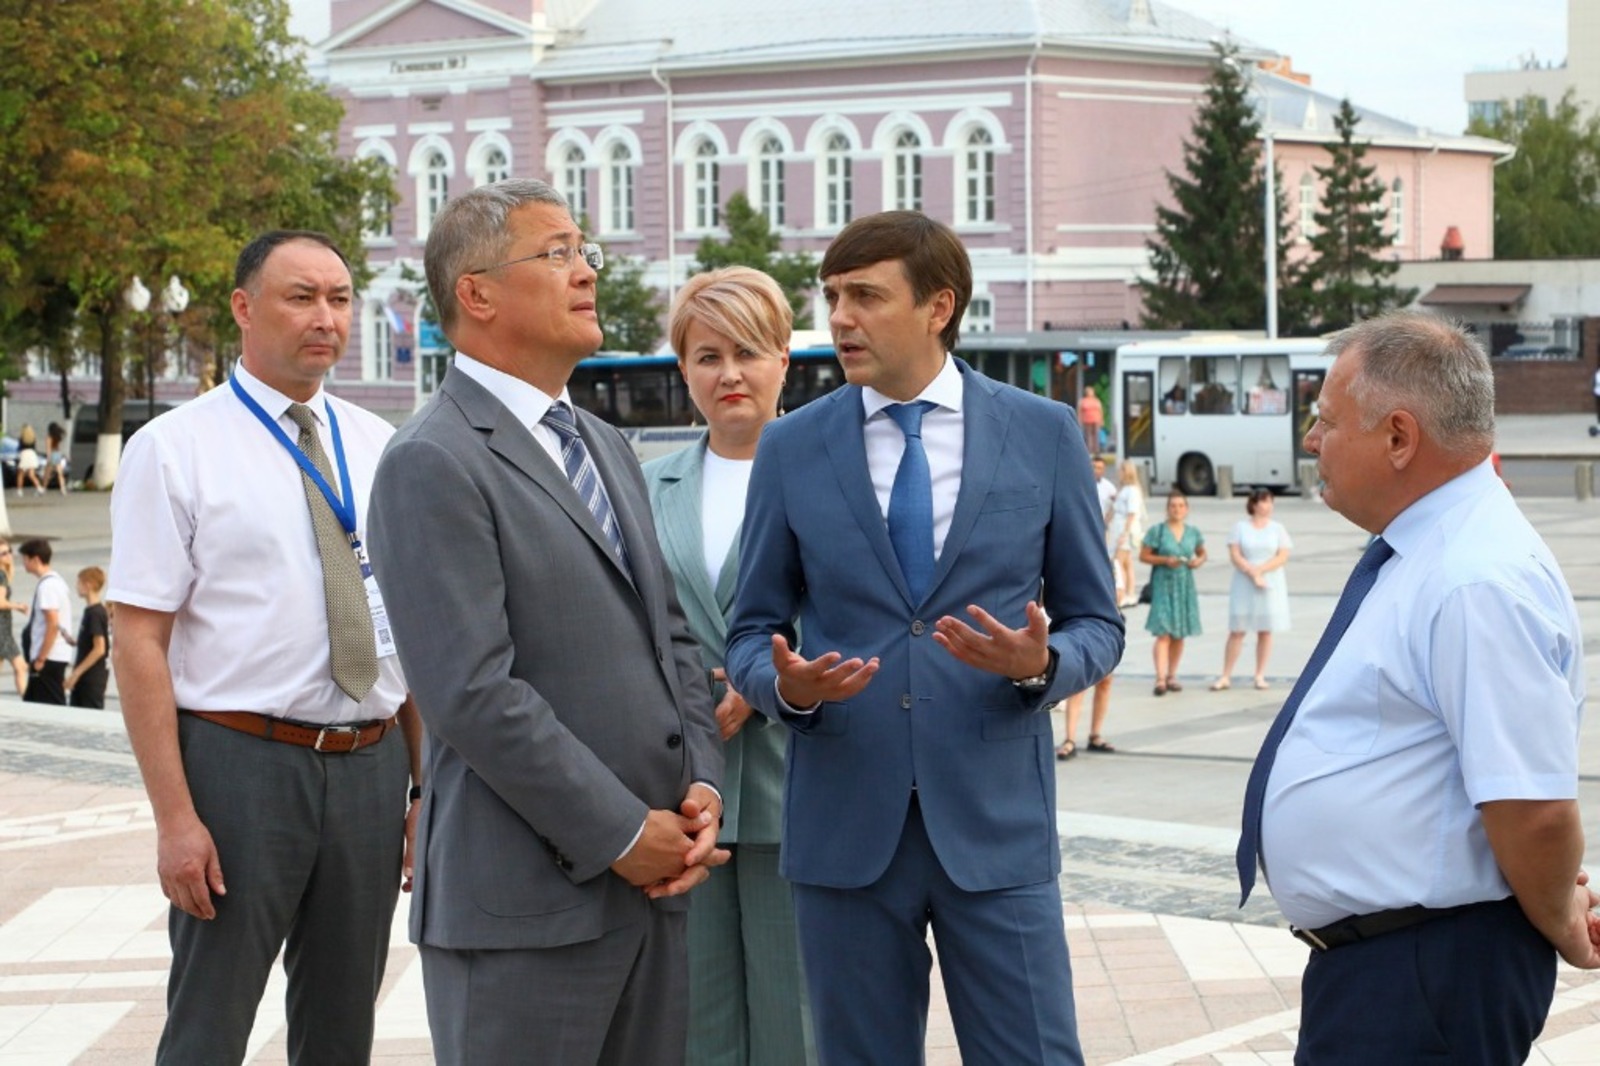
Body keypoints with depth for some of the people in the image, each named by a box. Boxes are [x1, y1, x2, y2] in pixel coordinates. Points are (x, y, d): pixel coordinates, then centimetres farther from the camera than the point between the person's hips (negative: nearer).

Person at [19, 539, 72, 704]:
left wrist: (40, 658, -18)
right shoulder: (56, 580, 14)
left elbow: (53, 624, -21)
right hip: (58, 656, 10)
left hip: (49, 659, -10)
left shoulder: (47, 585, -15)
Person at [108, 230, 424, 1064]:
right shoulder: (176, 449, -5)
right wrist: (175, 818, -16)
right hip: (241, 761, -4)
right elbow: (138, 644, -10)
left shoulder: (376, 448, 9)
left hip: (371, 765, 4)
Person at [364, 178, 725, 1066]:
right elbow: (474, 693, -19)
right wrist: (619, 834, -15)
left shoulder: (606, 448, 17)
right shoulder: (433, 465, -12)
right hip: (528, 895, -8)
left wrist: (701, 784, 2)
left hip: (651, 876, 8)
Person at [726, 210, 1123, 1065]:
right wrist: (784, 682, -13)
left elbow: (1096, 622, 7)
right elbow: (752, 631, 10)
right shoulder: (791, 449, 5)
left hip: (994, 822, -1)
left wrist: (1042, 664, -15)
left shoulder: (1044, 434, 3)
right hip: (844, 826, 1)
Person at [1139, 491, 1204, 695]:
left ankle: (1172, 676, 21)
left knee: (1179, 635, 9)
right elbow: (1143, 556, -2)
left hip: (1185, 586, 4)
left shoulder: (1193, 533, 8)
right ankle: (1160, 678, -18)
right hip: (1163, 585, -4)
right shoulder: (1157, 531, -4)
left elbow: (1202, 553, 20)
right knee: (1163, 633, -14)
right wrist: (1165, 560, -16)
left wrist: (1199, 561, -2)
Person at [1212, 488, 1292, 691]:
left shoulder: (1278, 528, 6)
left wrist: (1260, 569, -14)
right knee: (1237, 630, -2)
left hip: (1271, 585, 1)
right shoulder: (1240, 527, 3)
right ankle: (1226, 677, 1)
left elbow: (1283, 557, -3)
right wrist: (1253, 574, -15)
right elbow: (1235, 555, -5)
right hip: (1244, 586, -1)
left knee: (1265, 631, 2)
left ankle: (1260, 676, 9)